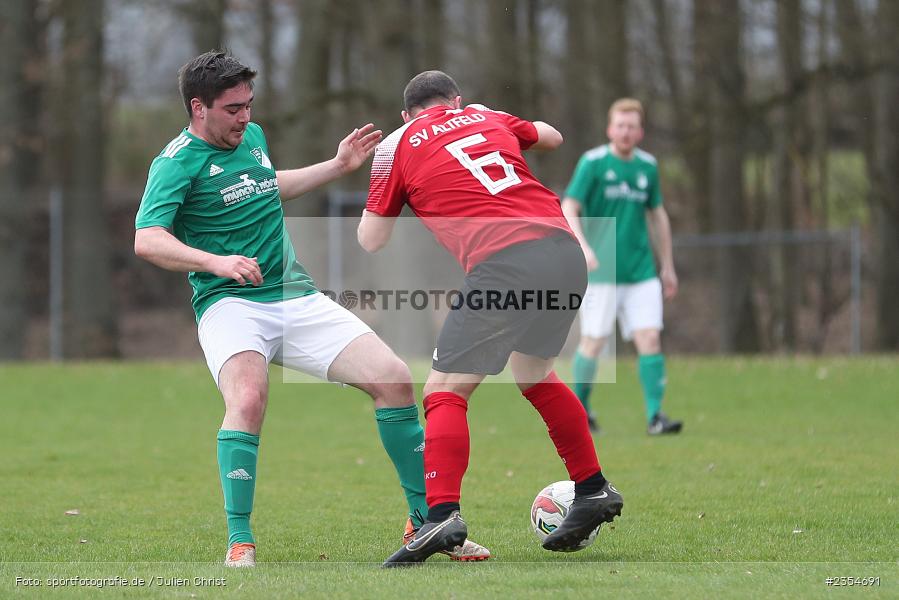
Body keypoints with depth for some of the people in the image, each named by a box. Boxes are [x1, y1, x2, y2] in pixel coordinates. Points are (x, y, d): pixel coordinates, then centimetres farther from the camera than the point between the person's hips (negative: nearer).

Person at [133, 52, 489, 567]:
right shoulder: (178, 162, -9)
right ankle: (240, 544, -23)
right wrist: (216, 262, -34)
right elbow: (147, 240, -21)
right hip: (231, 305, -6)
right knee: (249, 398, -35)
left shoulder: (252, 137, 13)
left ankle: (426, 518, 10)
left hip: (297, 297, 7)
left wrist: (339, 166, 32)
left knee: (393, 379, -4)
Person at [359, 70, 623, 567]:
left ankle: (442, 514, -19)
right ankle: (593, 491, 32)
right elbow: (551, 137, 44)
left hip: (503, 264, -5)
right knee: (532, 372, 28)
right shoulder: (486, 117, 25)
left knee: (445, 391, 0)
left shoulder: (397, 145, 13)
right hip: (564, 250, 6)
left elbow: (371, 241, 16)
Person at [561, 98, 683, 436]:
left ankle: (655, 416, -8)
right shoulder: (593, 163, -5)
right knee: (593, 342, 1)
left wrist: (668, 267, 21)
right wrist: (583, 246, -27)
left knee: (649, 339, -7)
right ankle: (578, 409, 21)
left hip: (641, 271, 4)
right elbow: (569, 209, -10)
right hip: (601, 271, -4)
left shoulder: (648, 166, 9)